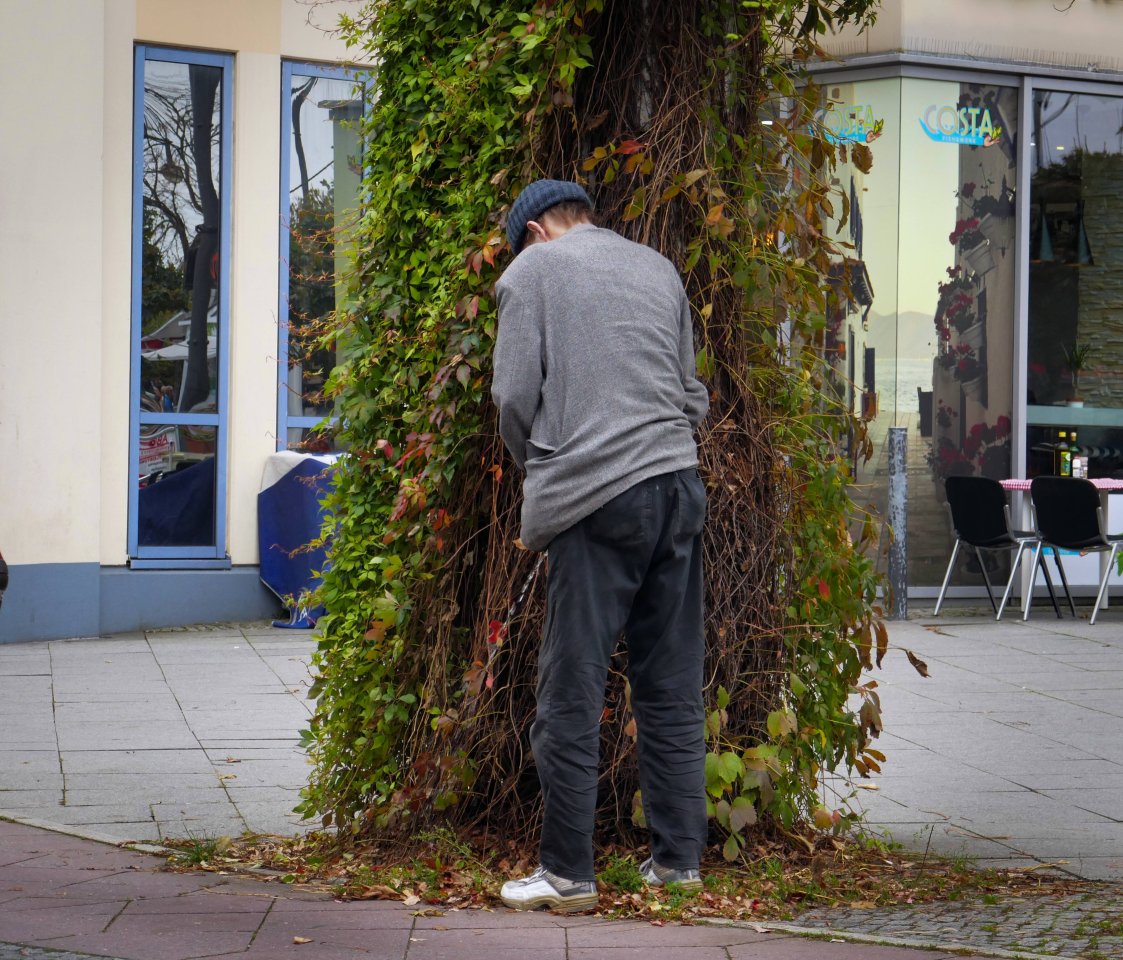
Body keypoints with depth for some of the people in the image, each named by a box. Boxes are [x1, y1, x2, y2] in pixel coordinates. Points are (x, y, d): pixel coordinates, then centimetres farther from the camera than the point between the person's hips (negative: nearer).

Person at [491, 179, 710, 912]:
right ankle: (679, 857, 13)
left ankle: (568, 872, 2)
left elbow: (515, 394, -1)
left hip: (592, 500, -5)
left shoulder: (531, 270, 5)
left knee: (572, 693, -1)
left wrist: (535, 466, 15)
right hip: (679, 485, 5)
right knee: (673, 687, 10)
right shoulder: (659, 267, 18)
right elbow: (693, 393, 16)